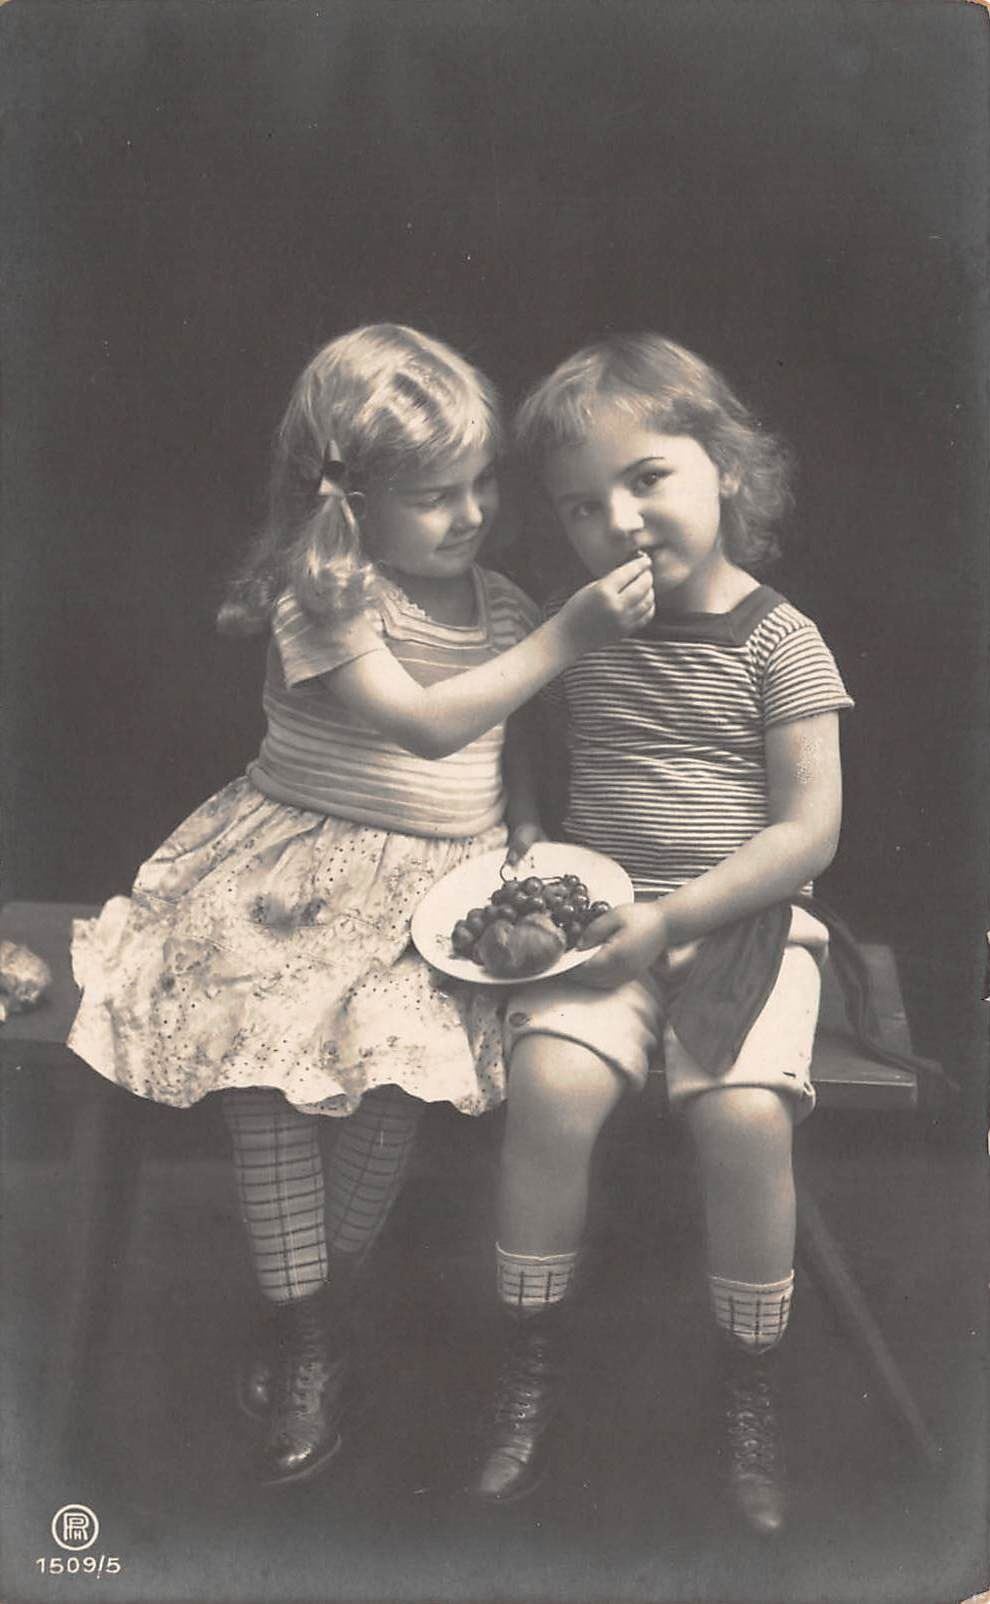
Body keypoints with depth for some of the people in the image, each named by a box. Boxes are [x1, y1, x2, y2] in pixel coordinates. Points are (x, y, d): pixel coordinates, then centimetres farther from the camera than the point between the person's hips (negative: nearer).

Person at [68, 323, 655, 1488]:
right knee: (267, 1058, -21)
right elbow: (428, 726, -20)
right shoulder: (324, 593, -10)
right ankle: (307, 1345, -2)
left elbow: (512, 751, 17)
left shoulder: (499, 603, 8)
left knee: (401, 1069, -21)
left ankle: (316, 1304, 3)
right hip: (308, 861, -2)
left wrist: (528, 859, 2)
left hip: (447, 875, 3)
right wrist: (570, 634, -22)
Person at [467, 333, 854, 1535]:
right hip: (600, 915, 2)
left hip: (742, 917, -2)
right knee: (550, 1085, -24)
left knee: (744, 1114, -26)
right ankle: (529, 1380, -5)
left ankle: (751, 1399, -1)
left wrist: (673, 918, -15)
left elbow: (811, 828, -7)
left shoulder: (776, 640, -3)